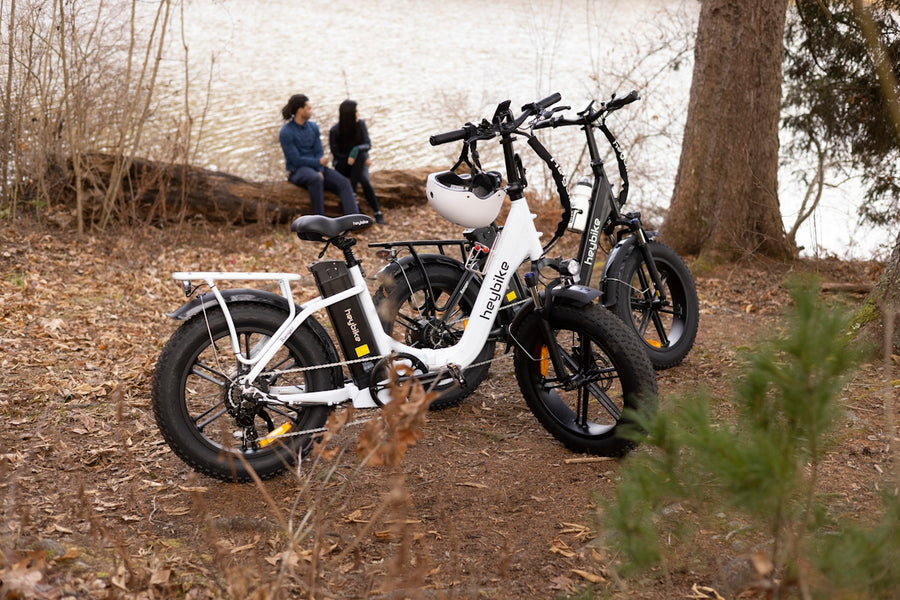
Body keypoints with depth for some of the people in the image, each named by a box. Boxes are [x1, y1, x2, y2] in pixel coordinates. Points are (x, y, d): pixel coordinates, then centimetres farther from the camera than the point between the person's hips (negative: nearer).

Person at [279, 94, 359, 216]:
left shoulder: (313, 127, 9)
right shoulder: (285, 132, -12)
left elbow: (319, 152, 5)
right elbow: (296, 159, -14)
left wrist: (320, 171, -13)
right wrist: (319, 162, -6)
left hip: (315, 169, 6)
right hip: (297, 171, -6)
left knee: (343, 183, -19)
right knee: (315, 179, -40)